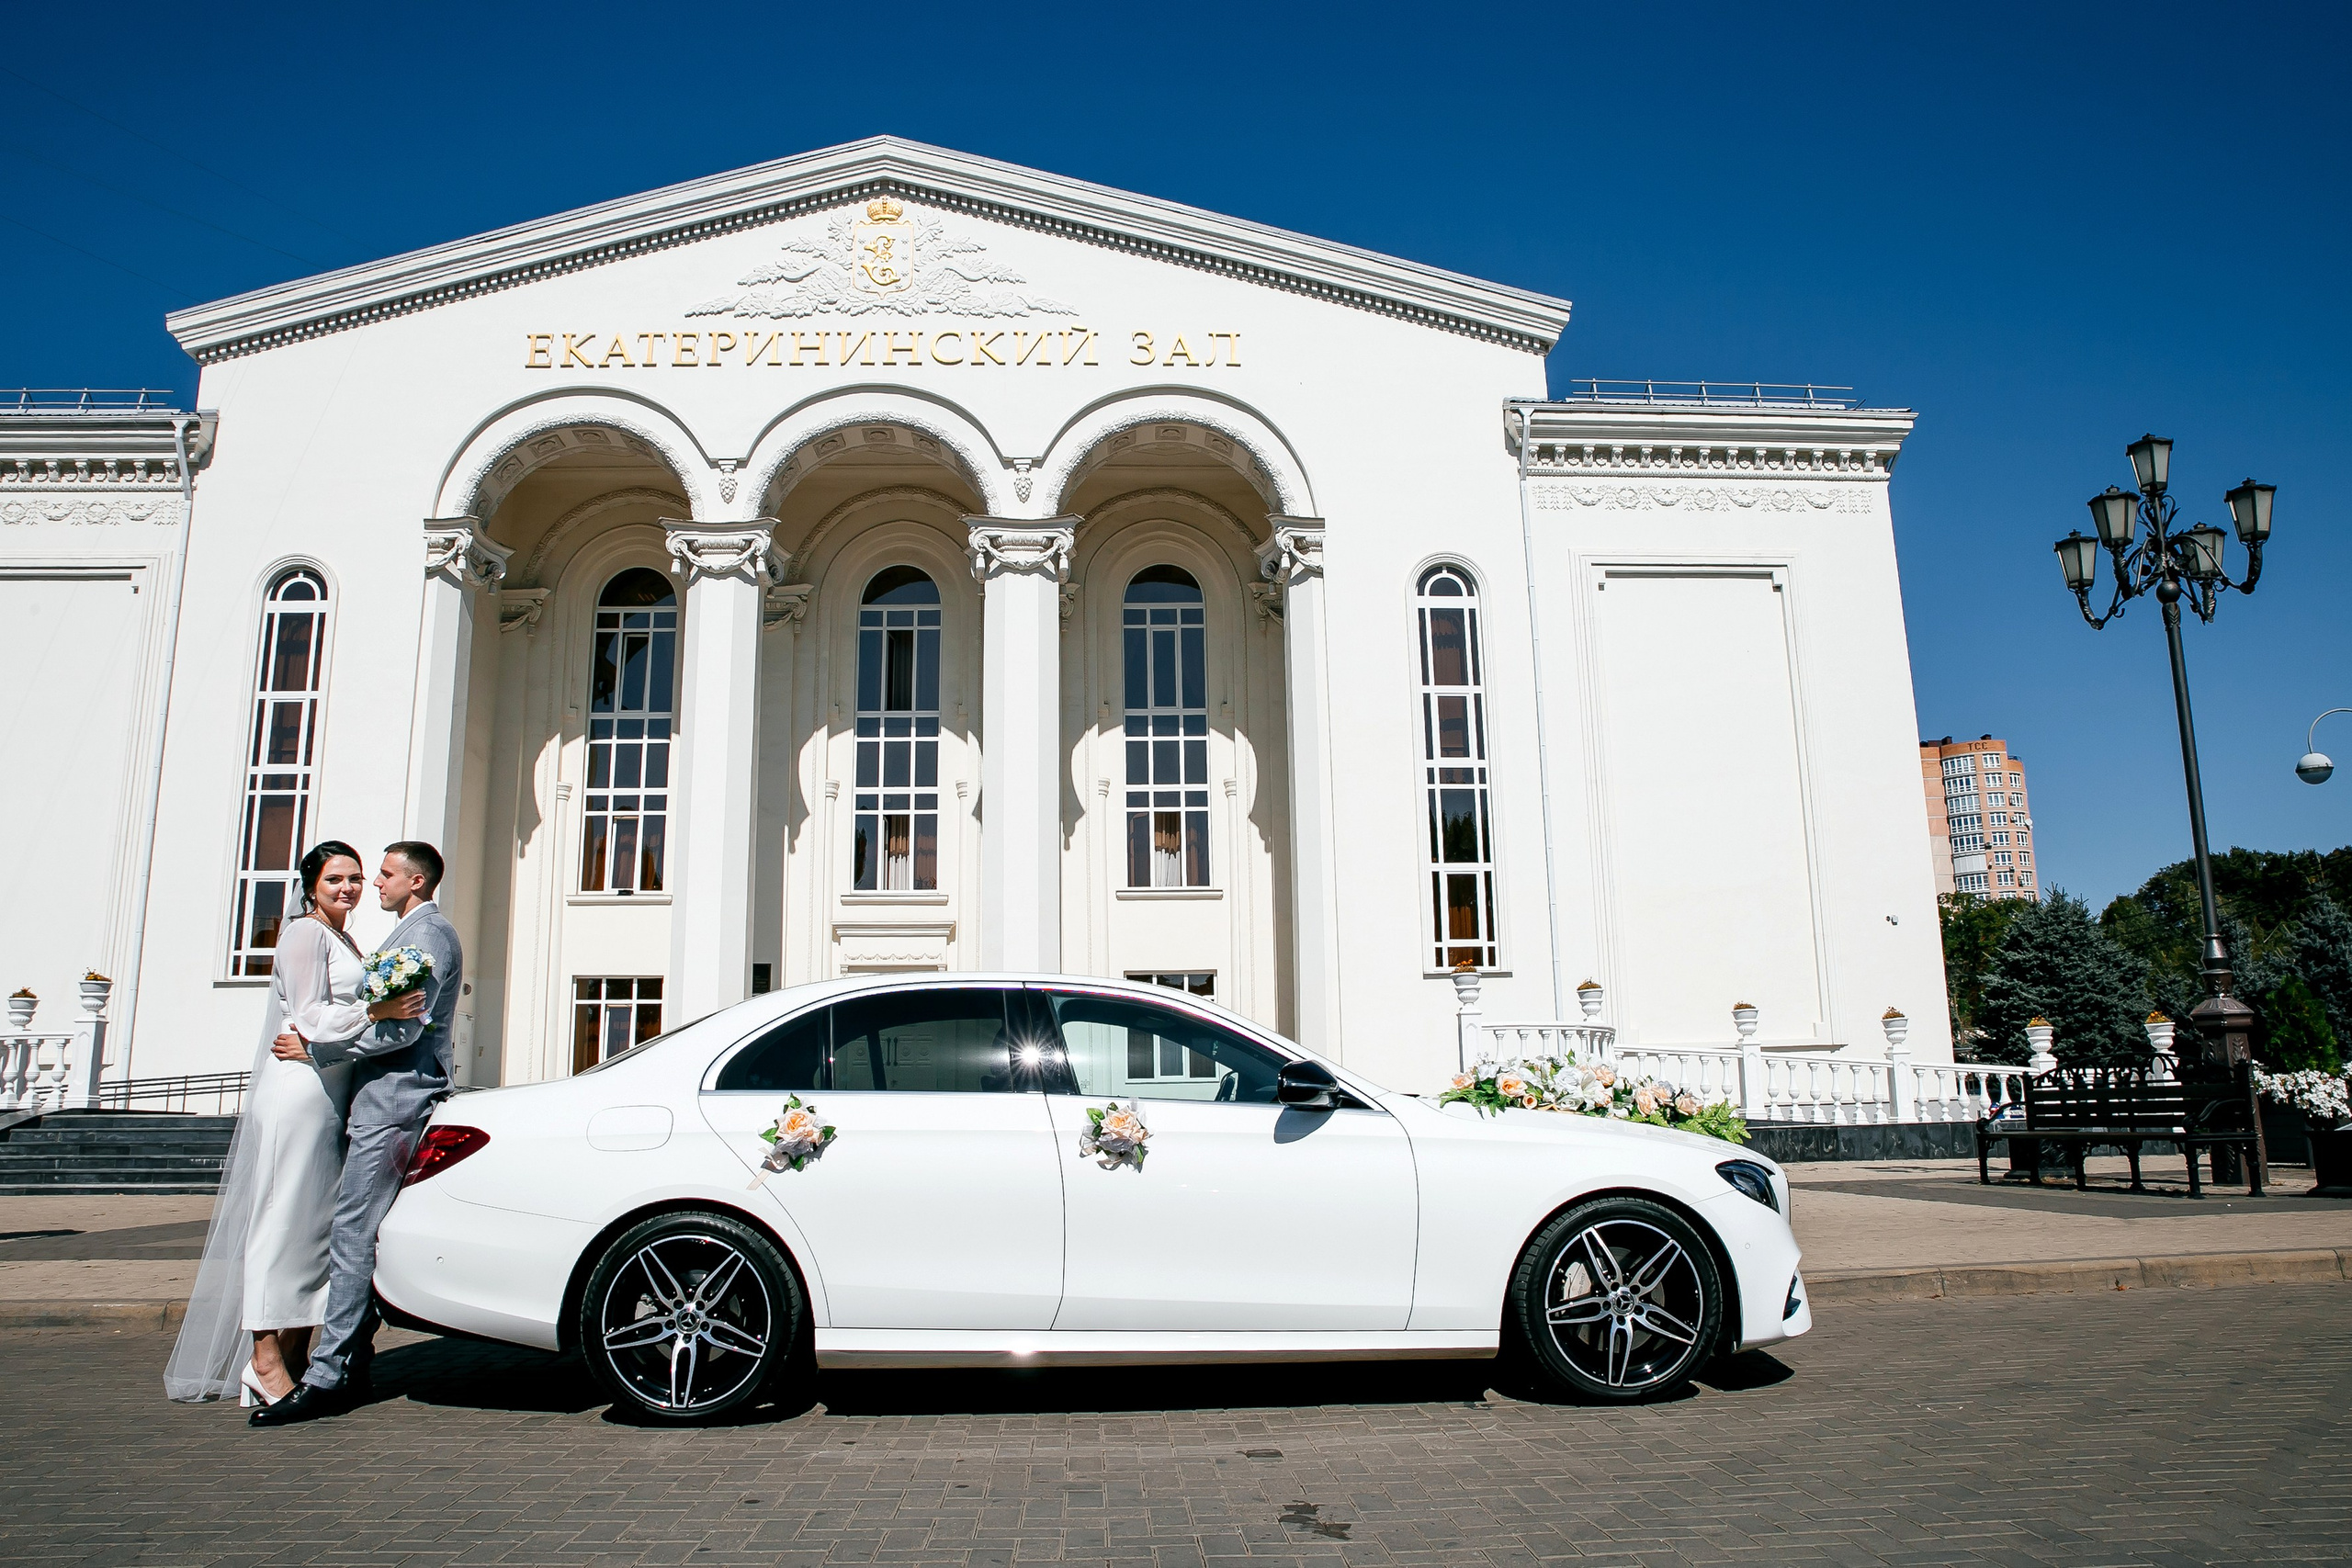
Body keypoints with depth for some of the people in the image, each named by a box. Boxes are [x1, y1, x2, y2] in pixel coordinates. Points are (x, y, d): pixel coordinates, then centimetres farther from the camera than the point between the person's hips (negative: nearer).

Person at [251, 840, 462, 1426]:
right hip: (380, 1102, 10)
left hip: (393, 1106, -10)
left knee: (353, 1237, -11)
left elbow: (402, 1028, -18)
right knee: (359, 1238, 11)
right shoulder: (410, 934, 24)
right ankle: (352, 1365, 16)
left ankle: (326, 1378, -11)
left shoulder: (428, 934, -9)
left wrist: (316, 1048, -13)